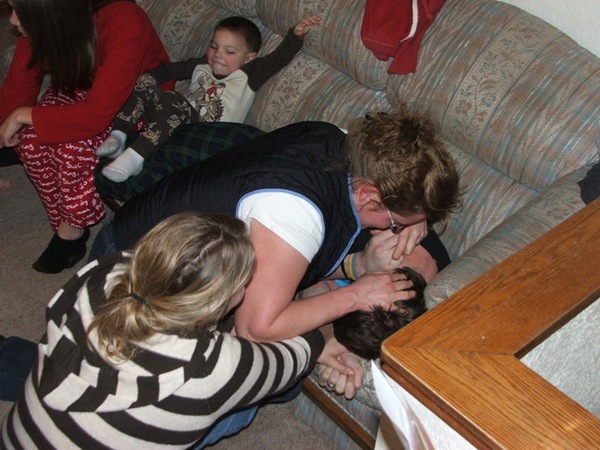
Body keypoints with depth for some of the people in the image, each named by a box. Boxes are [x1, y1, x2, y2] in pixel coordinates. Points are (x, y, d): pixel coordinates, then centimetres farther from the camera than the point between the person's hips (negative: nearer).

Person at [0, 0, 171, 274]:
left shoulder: (124, 25, -37)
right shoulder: (39, 28, -19)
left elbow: (97, 115, -39)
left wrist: (23, 116, -31)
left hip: (137, 96, -5)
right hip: (79, 87, 5)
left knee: (73, 145, -29)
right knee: (29, 139, -20)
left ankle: (72, 228, -5)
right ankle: (65, 222, -3)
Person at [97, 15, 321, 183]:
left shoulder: (249, 75, 3)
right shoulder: (201, 66, 20)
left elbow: (279, 58, -9)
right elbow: (169, 70, 27)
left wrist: (296, 35, -24)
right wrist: (145, 79, 13)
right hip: (171, 125, 6)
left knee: (173, 101, -35)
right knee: (144, 82, -11)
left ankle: (134, 157, -41)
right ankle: (117, 137, -18)